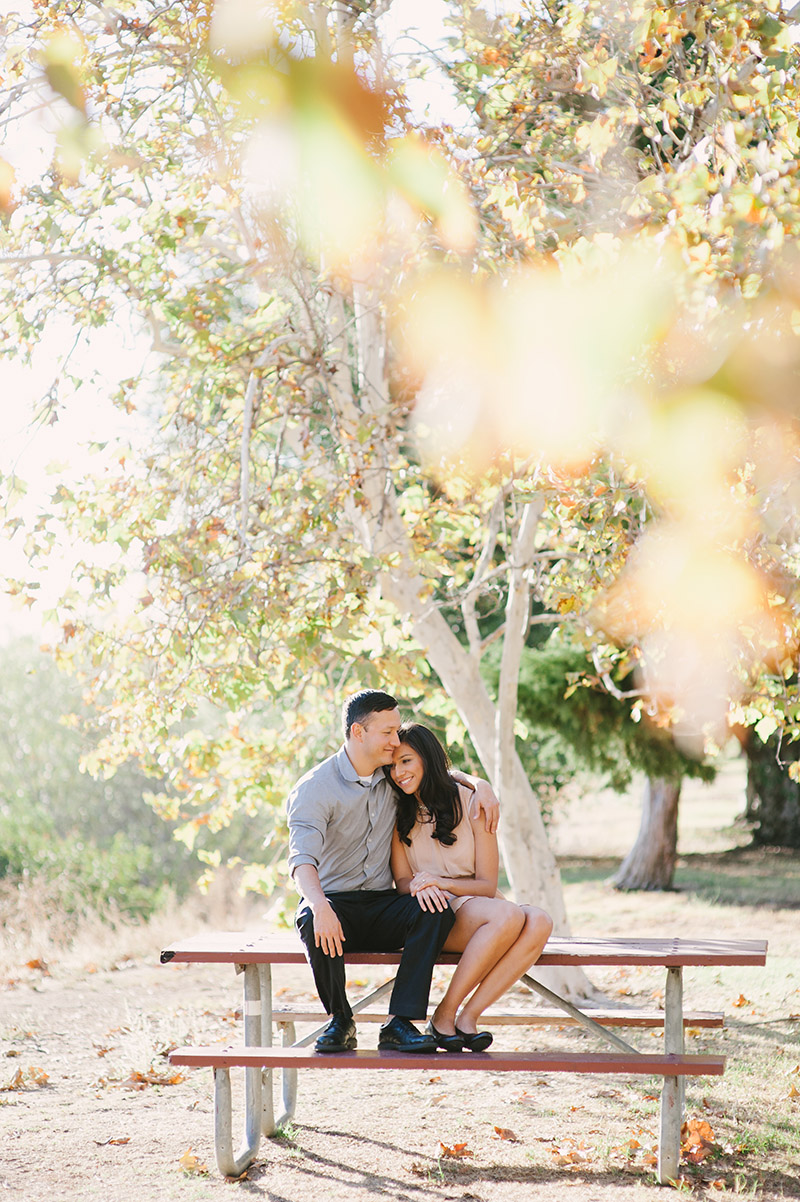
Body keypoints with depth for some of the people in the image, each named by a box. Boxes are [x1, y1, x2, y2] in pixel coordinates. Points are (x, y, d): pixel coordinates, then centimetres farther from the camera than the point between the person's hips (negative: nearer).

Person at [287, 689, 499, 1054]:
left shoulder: (394, 776, 9)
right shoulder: (315, 788, -9)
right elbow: (302, 857, -24)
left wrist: (478, 785, 4)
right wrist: (320, 906, -44)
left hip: (382, 905, 4)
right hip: (336, 901, -4)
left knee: (436, 909, -27)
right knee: (311, 921, -39)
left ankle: (398, 1023, -29)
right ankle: (339, 1021, -16)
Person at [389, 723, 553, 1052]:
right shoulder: (397, 812, 2)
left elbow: (487, 885, -3)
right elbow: (402, 880, -1)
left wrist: (442, 883, -22)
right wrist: (420, 887, -27)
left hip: (476, 902, 2)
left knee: (539, 922, -31)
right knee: (508, 915, -33)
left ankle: (468, 1016, -28)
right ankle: (444, 1017, -26)